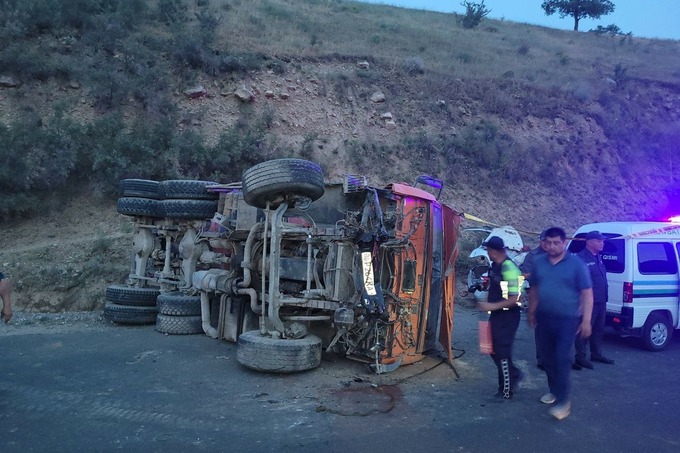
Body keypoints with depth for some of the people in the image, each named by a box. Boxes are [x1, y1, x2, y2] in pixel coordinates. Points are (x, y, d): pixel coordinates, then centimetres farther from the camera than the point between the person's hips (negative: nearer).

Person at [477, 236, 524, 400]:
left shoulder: (509, 269, -24)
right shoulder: (495, 265, 4)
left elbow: (514, 299, -25)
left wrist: (492, 306, -24)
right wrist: (488, 303, 11)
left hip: (508, 316, -9)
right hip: (497, 314, 9)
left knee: (502, 352, 1)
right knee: (494, 349, 17)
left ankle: (506, 391, 16)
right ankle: (514, 374, 36)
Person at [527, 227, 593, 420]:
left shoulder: (576, 264, -9)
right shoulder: (539, 262, 4)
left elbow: (587, 293, -8)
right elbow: (534, 289, 15)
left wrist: (586, 320, -13)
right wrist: (531, 312, 16)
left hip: (567, 319, -5)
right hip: (544, 318, 5)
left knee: (562, 358, -9)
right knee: (547, 357, 14)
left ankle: (563, 400, 0)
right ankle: (554, 390, 32)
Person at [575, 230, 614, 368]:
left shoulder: (598, 257, 15)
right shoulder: (582, 257, -16)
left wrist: (604, 295, 19)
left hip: (601, 300, 10)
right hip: (589, 301, -10)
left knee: (598, 329, 18)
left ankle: (596, 354, 30)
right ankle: (580, 357, 4)